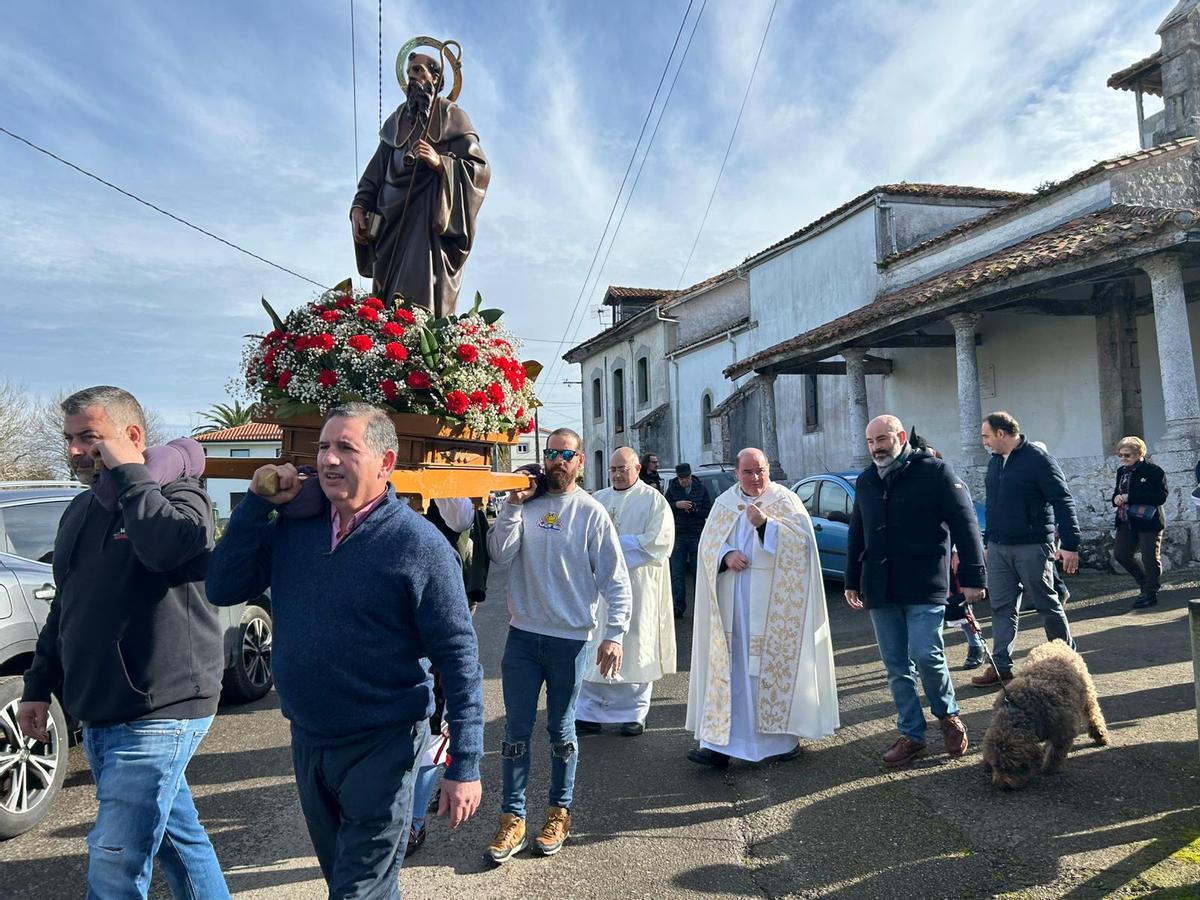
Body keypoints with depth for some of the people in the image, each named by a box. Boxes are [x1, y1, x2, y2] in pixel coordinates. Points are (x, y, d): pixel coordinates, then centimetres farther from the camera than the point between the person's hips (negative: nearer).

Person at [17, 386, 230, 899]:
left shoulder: (178, 493, -10)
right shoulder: (80, 511, 14)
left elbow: (168, 545, -34)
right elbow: (64, 608, 22)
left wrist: (126, 471, -22)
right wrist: (39, 685, 17)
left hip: (159, 712, -8)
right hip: (99, 716, 8)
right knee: (179, 837, 19)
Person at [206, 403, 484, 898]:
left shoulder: (420, 545, -18)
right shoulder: (293, 526, -1)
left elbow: (459, 659, -16)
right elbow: (223, 589, -2)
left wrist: (464, 766, -17)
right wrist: (257, 502, -11)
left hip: (381, 748, -6)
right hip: (306, 741, 6)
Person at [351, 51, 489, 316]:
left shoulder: (452, 117, 9)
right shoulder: (397, 120, 24)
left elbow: (480, 168, -3)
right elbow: (376, 170, 19)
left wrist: (440, 163, -18)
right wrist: (359, 206, 5)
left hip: (432, 218, -5)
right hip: (393, 221, 5)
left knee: (421, 293, -18)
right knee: (386, 300, -3)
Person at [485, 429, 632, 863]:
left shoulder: (592, 513, -5)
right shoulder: (525, 505, 2)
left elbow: (616, 581, -6)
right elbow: (500, 553, -9)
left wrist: (613, 634, -13)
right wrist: (513, 505, -14)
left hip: (570, 639, -2)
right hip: (523, 634, 2)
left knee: (560, 730, 12)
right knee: (516, 729, 8)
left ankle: (559, 813, 30)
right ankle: (512, 818, 21)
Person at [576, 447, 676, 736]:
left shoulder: (654, 500, 1)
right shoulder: (598, 499, 14)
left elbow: (660, 541, -11)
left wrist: (614, 543, -11)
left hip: (638, 587, -3)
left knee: (634, 648, 5)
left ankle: (635, 713, 16)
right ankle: (589, 711, 11)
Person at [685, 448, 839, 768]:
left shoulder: (786, 500, 1)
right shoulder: (724, 503, 12)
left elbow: (803, 539, -10)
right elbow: (708, 543, 9)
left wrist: (765, 523, -21)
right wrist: (726, 555, -12)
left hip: (774, 602, -3)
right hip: (734, 603, 3)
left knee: (776, 662, 2)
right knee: (730, 666, 2)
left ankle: (785, 736, 17)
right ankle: (721, 742, 4)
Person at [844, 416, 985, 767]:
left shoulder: (935, 472, -4)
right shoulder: (865, 481, 13)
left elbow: (966, 525, -5)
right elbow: (856, 536, 20)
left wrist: (972, 577, -8)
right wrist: (851, 581, 19)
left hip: (924, 586, -5)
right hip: (879, 589, 5)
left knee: (925, 655, -12)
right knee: (896, 666, 7)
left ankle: (948, 715, 17)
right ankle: (912, 736, 18)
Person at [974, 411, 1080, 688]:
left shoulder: (1038, 459, -11)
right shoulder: (994, 462, 12)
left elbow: (1063, 502, -14)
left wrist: (1070, 545, -18)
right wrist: (987, 541, 19)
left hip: (1032, 547, -7)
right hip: (998, 548, 7)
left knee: (1047, 604, 7)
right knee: (1001, 607, 6)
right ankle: (1001, 666, 11)